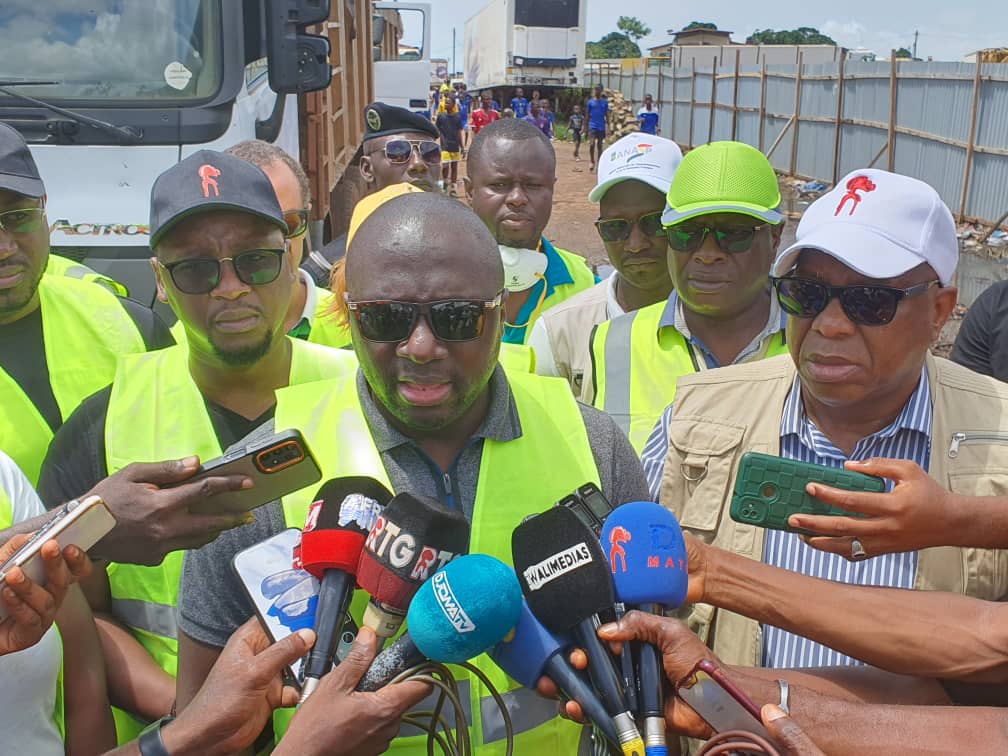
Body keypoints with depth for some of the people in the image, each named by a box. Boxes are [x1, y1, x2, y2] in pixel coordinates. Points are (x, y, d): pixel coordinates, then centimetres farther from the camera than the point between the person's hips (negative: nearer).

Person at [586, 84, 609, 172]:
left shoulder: (605, 102, 3)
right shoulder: (590, 101, 3)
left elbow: (607, 115, 6)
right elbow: (588, 115, 7)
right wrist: (586, 127, 6)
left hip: (601, 127, 1)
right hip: (592, 126, -1)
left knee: (599, 146, 6)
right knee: (592, 144, -16)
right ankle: (592, 161, 2)